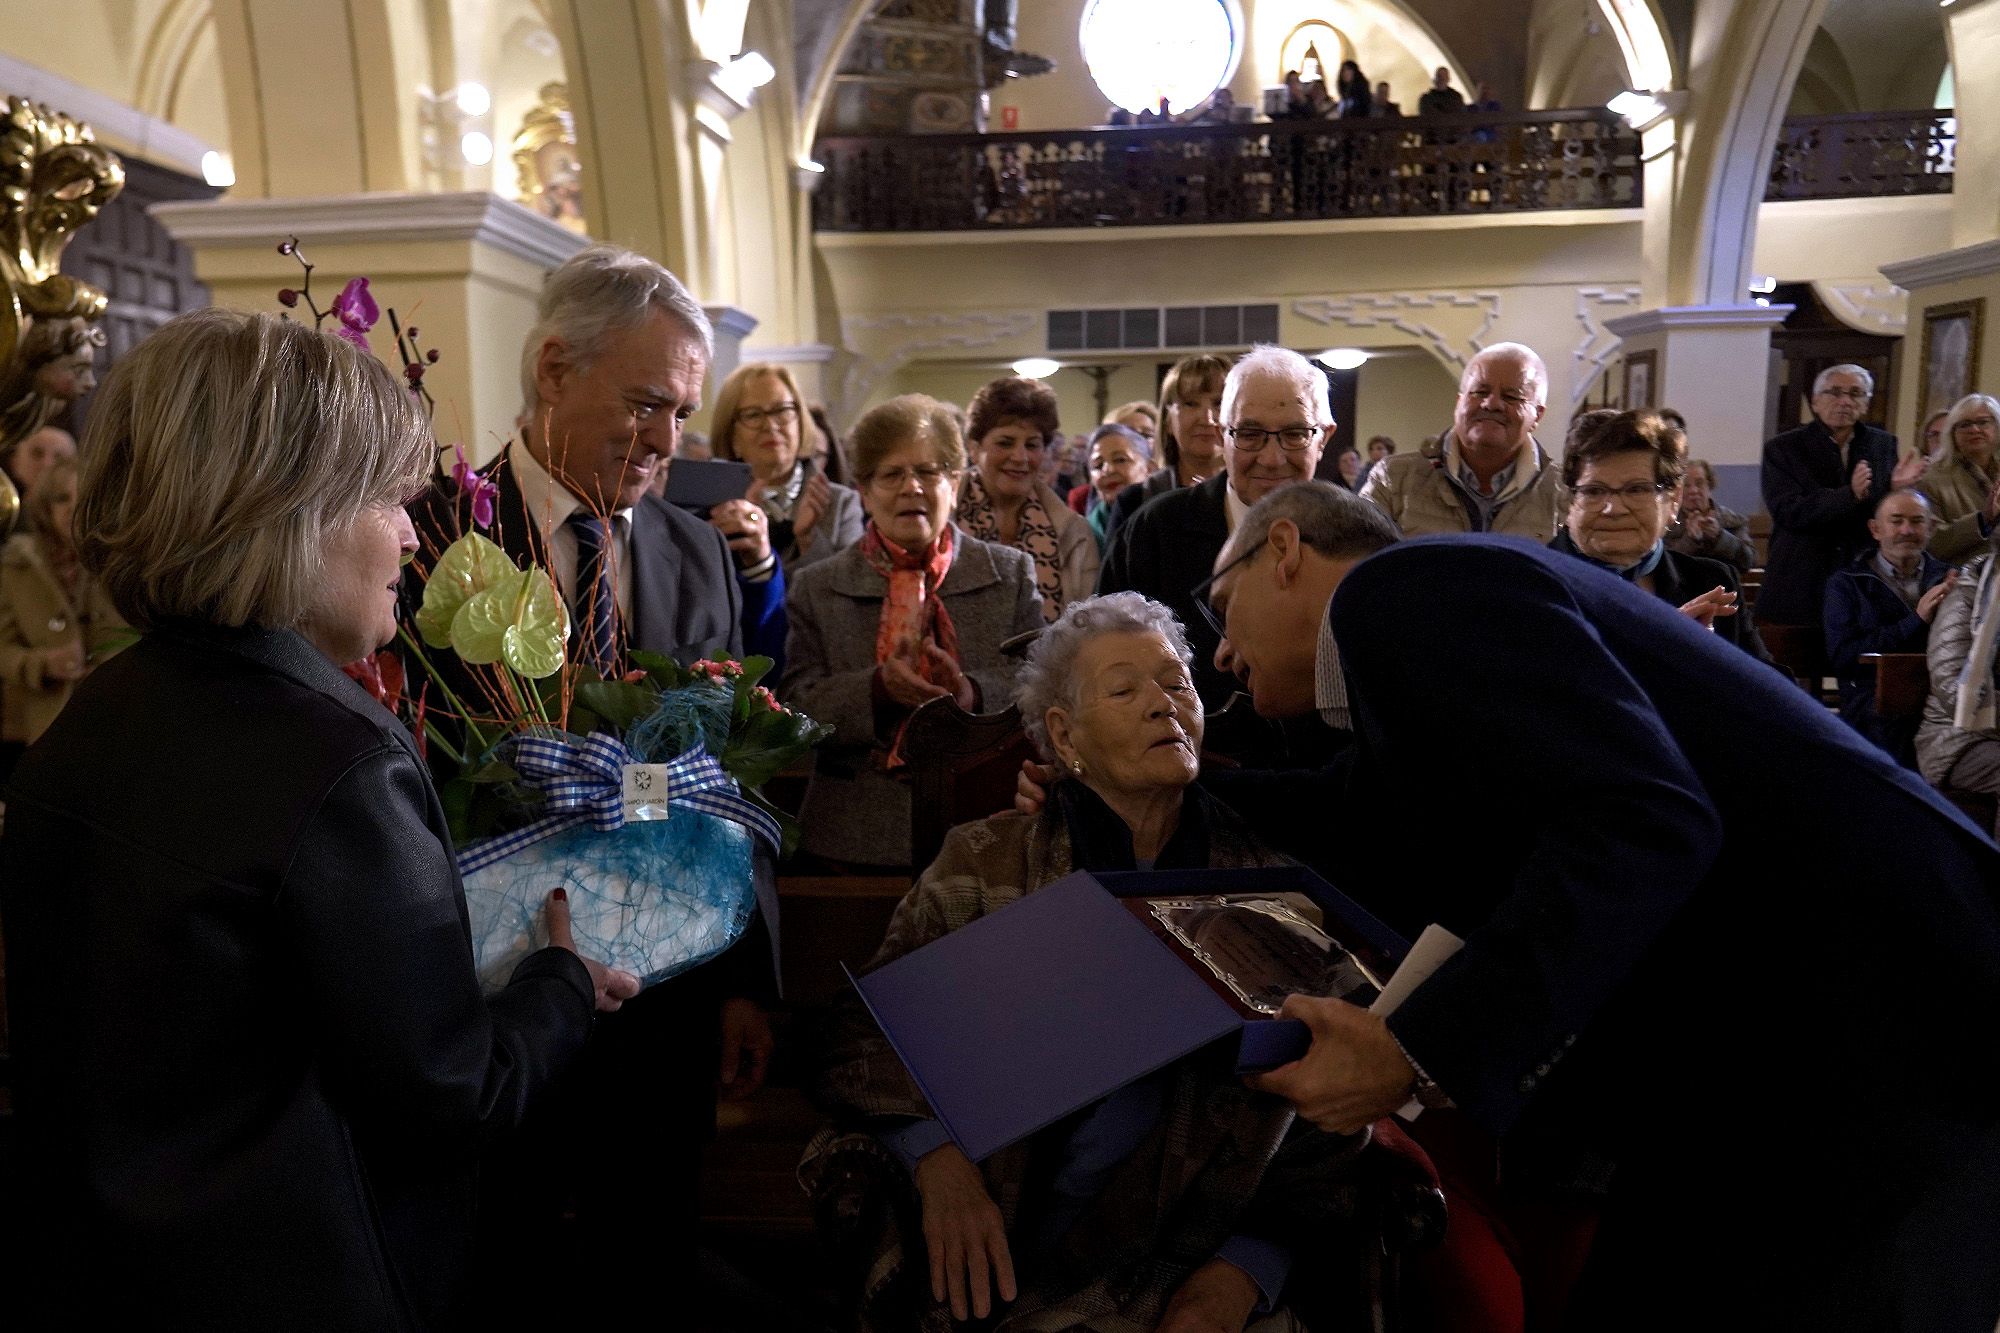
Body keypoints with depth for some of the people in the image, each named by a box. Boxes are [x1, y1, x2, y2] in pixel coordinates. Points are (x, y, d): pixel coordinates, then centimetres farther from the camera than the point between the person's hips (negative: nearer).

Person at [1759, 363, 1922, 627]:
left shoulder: (1883, 444, 11)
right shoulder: (1781, 448, 0)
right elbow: (1789, 512, -13)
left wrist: (1894, 487, -11)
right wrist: (1849, 495, -25)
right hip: (1799, 586, -3)